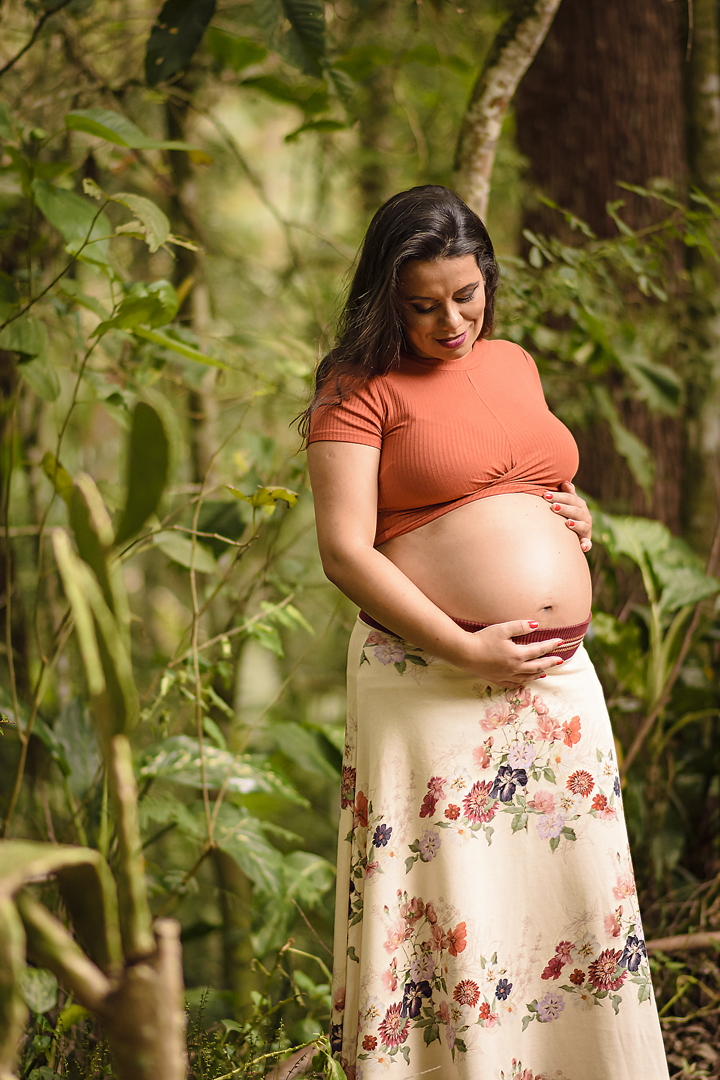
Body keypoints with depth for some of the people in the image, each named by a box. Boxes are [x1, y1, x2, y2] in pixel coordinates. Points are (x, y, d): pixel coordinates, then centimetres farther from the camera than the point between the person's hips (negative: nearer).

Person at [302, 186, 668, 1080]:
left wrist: (574, 514, 9)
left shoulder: (514, 365, 16)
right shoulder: (361, 390, -3)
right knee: (446, 913, -3)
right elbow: (345, 552, -11)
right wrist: (467, 650, -17)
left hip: (559, 673, 6)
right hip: (431, 684, -6)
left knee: (573, 890, 9)